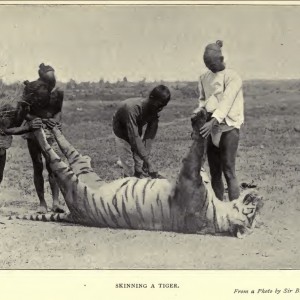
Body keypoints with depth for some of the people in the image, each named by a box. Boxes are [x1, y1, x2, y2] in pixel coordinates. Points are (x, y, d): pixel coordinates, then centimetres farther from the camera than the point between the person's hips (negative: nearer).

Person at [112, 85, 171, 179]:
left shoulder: (155, 110, -22)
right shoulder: (132, 108, -41)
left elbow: (150, 135, -22)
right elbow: (134, 137, -44)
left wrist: (146, 156, -33)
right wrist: (147, 159, -47)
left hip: (136, 127, 5)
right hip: (121, 129, -5)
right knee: (129, 165, -10)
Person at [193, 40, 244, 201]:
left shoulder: (233, 77, -9)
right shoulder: (204, 77, 10)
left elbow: (226, 102, -20)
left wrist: (214, 121, -33)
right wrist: (200, 109, -5)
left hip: (229, 128, -6)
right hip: (211, 128, 6)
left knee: (228, 172, -9)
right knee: (214, 173, 8)